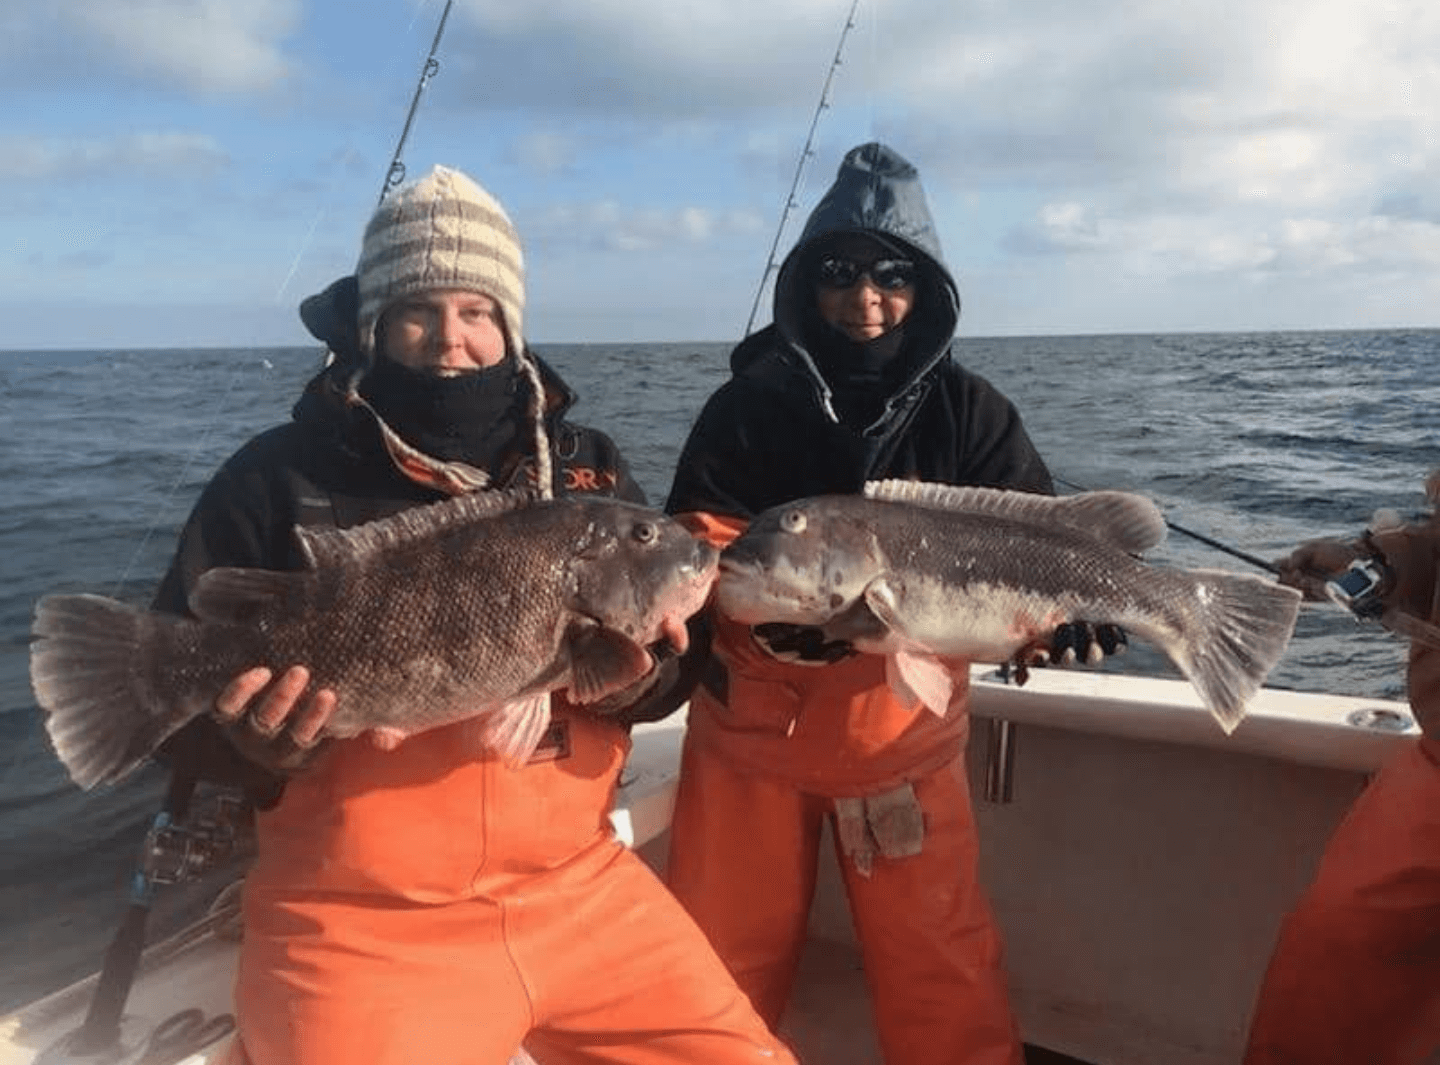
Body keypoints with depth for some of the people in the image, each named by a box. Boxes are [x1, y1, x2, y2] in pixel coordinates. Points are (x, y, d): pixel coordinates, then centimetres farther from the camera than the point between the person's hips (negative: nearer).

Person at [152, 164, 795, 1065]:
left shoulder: (589, 469, 5)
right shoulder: (280, 479, -4)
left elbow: (664, 669, 8)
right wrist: (262, 746, -22)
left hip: (579, 887, 4)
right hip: (361, 921, -3)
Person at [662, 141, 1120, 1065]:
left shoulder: (968, 411, -3)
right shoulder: (752, 402, -7)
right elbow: (697, 542, -13)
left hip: (903, 730, 0)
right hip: (750, 726, 0)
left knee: (944, 971, 9)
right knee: (722, 962, 16)